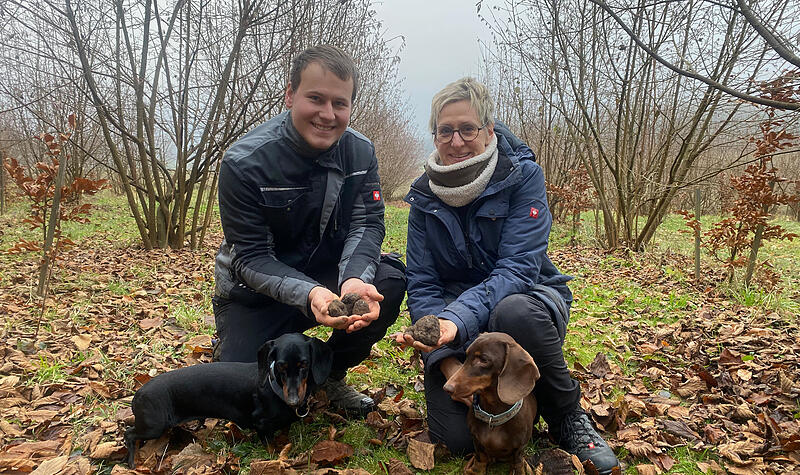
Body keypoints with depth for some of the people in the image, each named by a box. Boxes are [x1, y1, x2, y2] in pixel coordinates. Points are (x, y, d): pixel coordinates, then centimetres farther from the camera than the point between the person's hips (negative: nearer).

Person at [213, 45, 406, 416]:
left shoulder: (360, 153, -9)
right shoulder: (245, 163, -22)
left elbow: (367, 225, -13)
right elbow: (251, 259, -22)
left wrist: (354, 279, -36)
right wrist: (308, 294, -40)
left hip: (328, 277, 4)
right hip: (255, 292, -3)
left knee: (390, 281, -25)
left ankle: (331, 372, 2)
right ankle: (229, 349, 19)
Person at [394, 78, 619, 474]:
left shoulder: (522, 175, -13)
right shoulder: (425, 195, -3)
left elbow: (517, 268, -23)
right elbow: (422, 284, -7)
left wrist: (459, 318, -41)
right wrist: (447, 359, -22)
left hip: (528, 298, -2)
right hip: (456, 319, 2)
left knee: (515, 313, -39)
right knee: (455, 437, -16)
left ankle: (568, 418, -11)